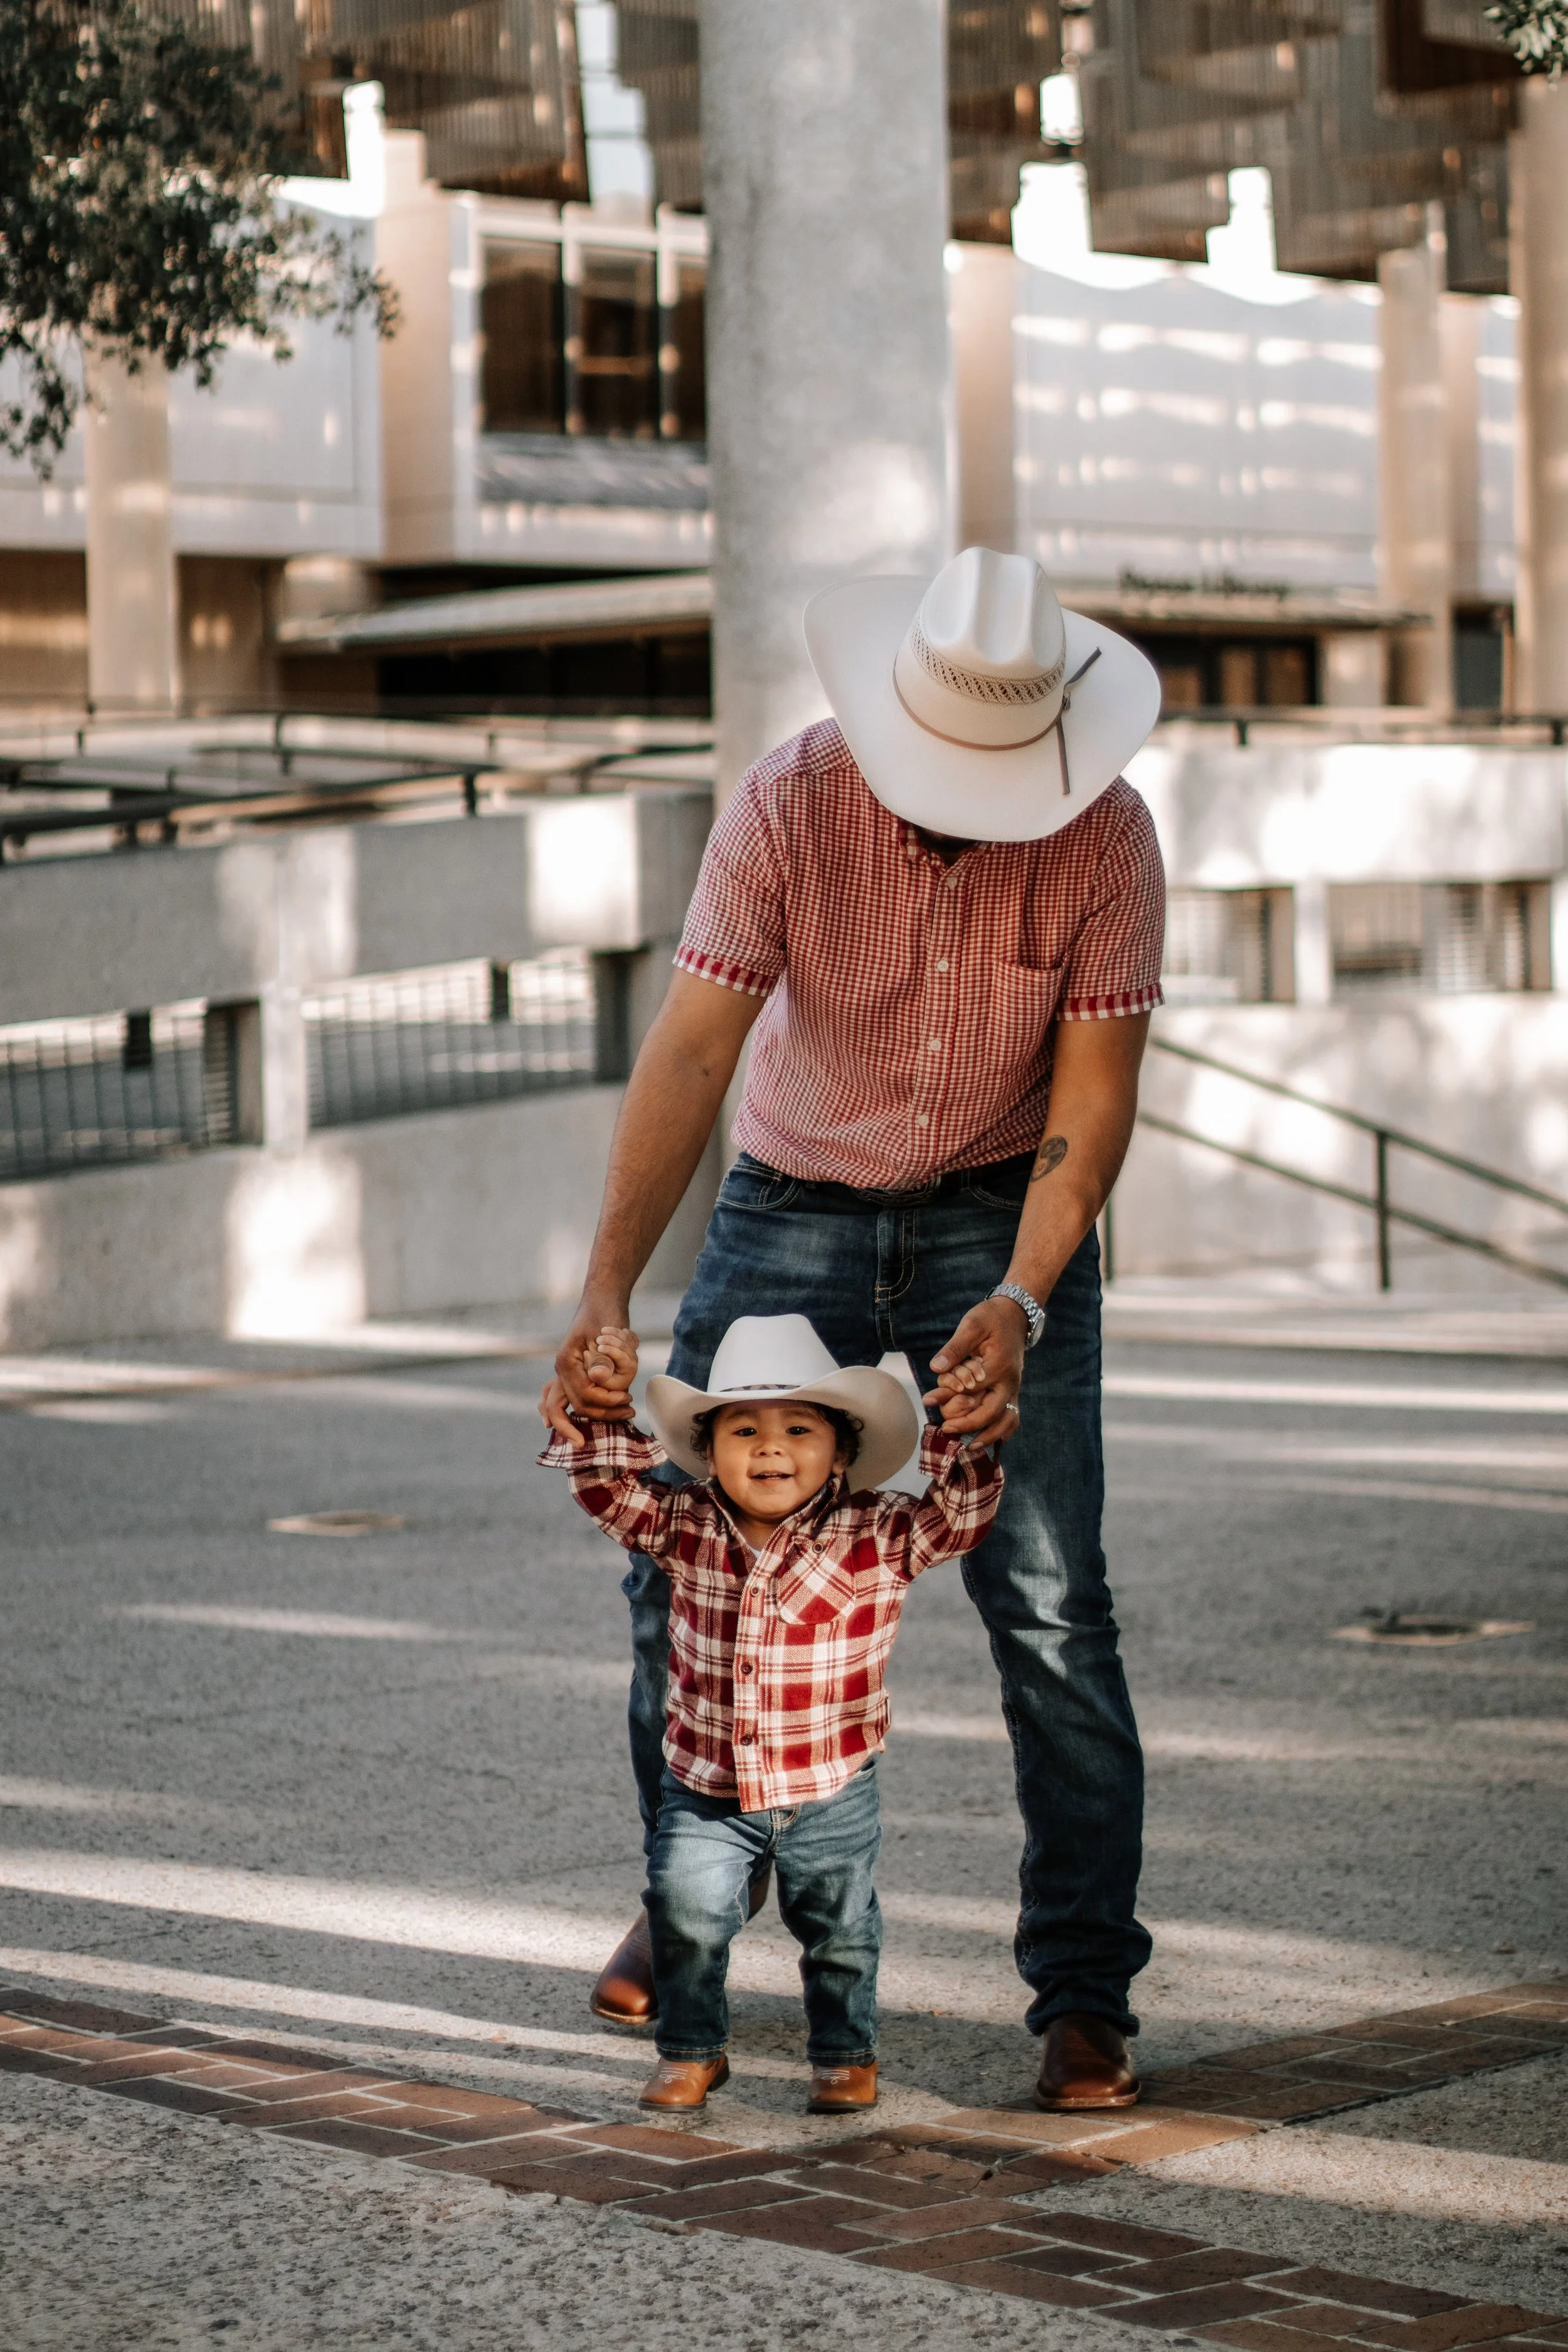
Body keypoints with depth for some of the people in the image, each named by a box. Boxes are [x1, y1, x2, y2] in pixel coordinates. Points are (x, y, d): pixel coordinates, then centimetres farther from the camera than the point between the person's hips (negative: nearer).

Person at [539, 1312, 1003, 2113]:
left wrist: (960, 1426, -31)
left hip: (830, 1792, -1)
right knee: (684, 1913, -11)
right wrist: (604, 1401, -18)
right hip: (705, 1790, 1)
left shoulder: (878, 1538, -12)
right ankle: (691, 2051, 13)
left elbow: (967, 1507, -19)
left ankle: (845, 2054, 35)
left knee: (838, 1930, 10)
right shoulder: (685, 1529, -6)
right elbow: (602, 1479, -4)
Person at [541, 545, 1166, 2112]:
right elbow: (688, 1052, -27)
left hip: (1004, 1215, -1)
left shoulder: (1103, 835, -20)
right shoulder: (789, 806, -22)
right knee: (681, 1564, -1)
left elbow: (1093, 1093, -16)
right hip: (794, 1211, 1)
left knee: (1048, 1607, -10)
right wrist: (606, 1296, -38)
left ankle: (1084, 1994, -1)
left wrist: (1020, 1304, -31)